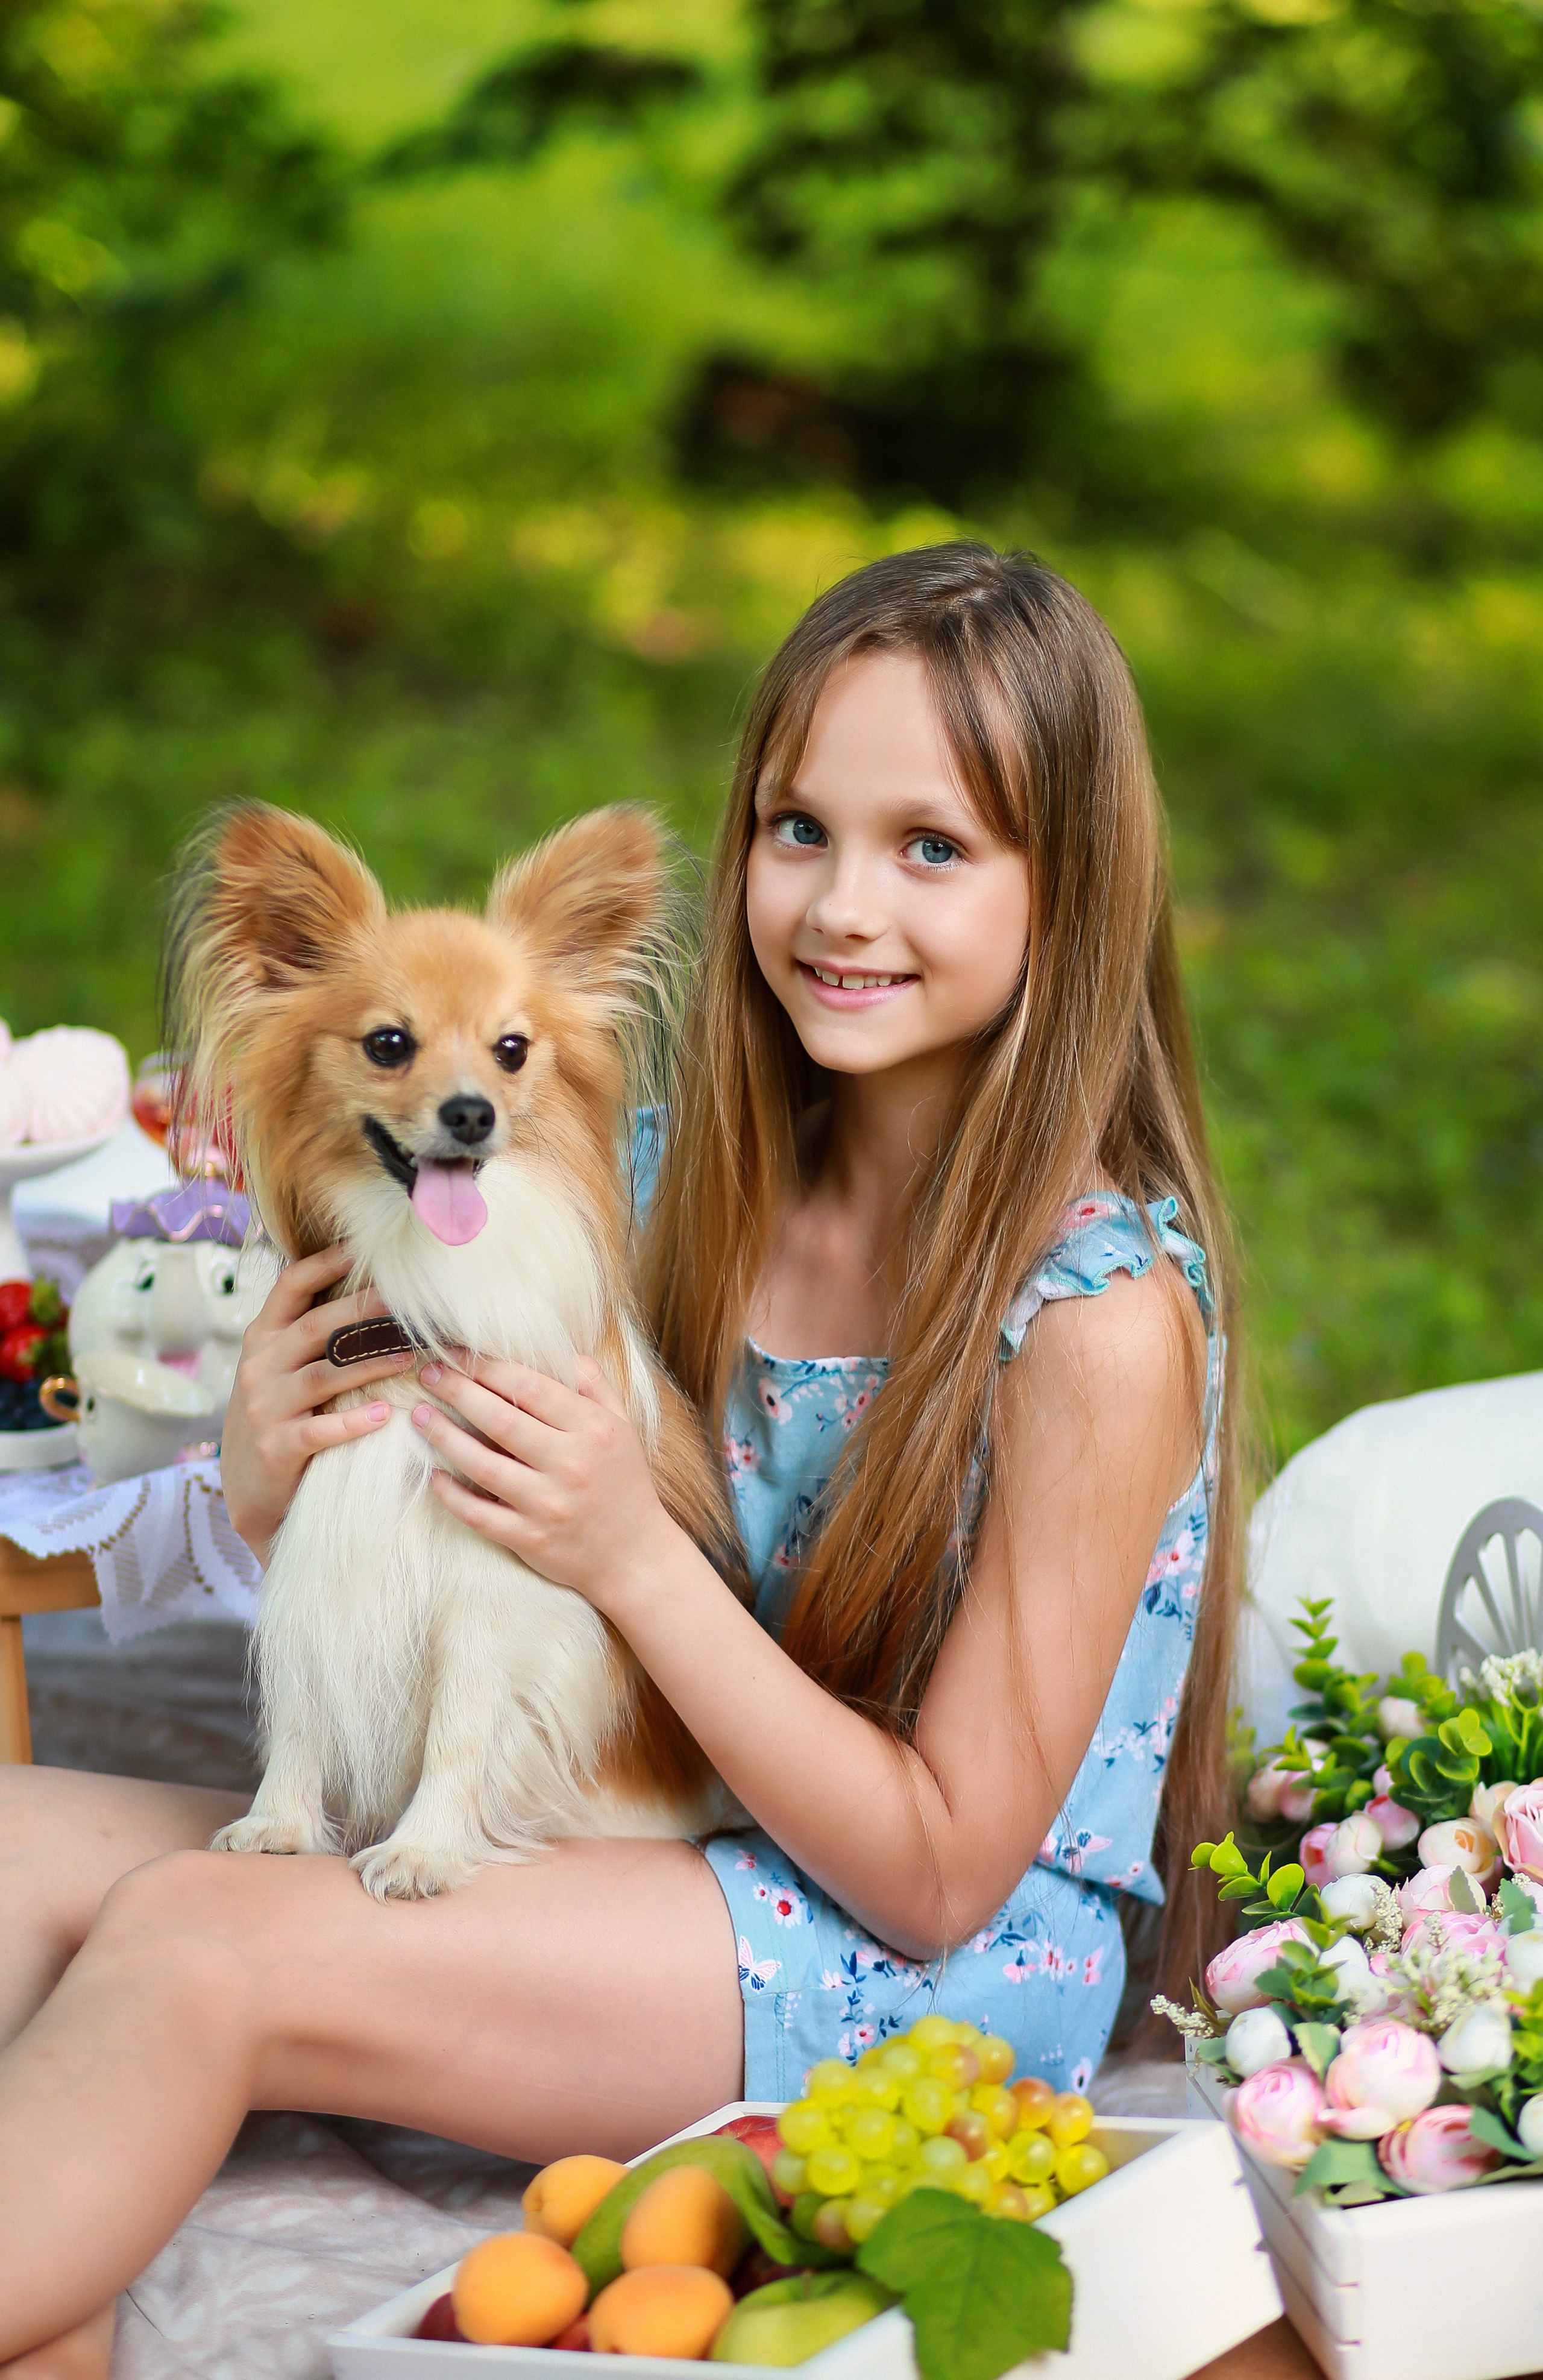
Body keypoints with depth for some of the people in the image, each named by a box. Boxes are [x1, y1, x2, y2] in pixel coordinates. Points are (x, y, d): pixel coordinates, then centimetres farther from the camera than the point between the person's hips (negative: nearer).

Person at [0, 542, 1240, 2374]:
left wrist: (634, 1557, -23)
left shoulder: (1101, 1317, -17)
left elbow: (943, 1874, -15)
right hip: (662, 1859, 7)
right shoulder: (687, 1181, 3)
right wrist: (288, 1502, -12)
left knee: (197, 1942, -26)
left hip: (949, 1975, -7)